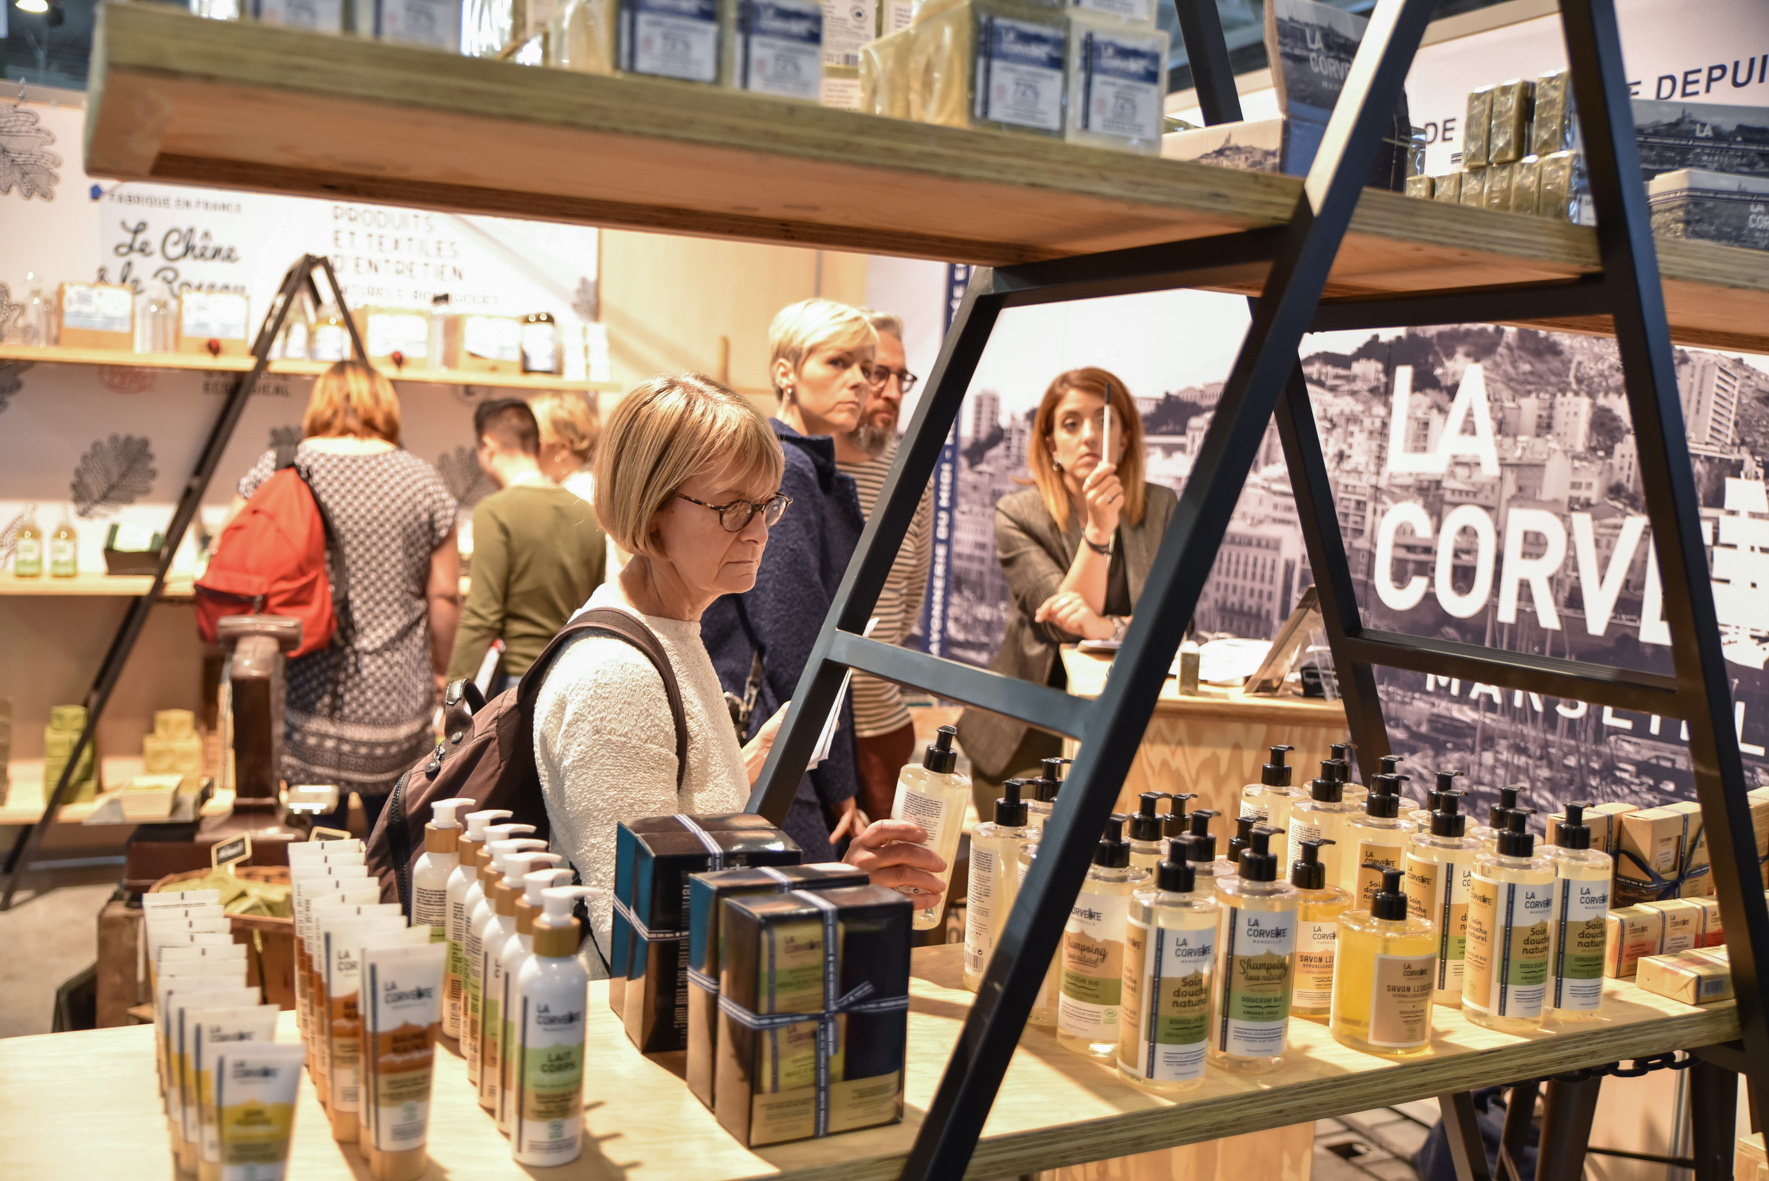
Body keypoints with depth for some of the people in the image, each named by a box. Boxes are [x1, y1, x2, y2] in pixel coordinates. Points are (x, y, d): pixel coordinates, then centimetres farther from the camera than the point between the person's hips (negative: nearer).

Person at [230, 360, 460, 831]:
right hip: (396, 697, 0)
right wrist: (439, 670, 17)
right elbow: (444, 595, 1)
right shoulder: (423, 482, 0)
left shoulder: (275, 470, -1)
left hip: (304, 695, 0)